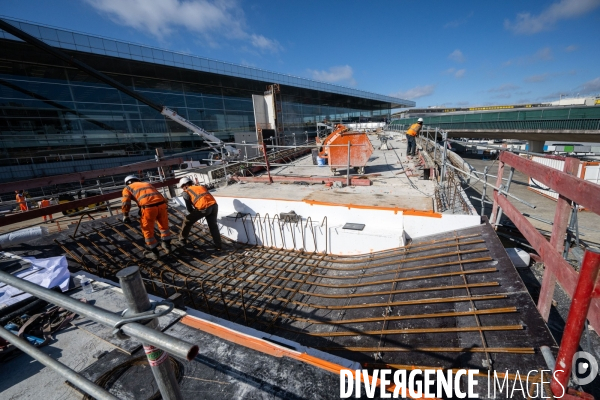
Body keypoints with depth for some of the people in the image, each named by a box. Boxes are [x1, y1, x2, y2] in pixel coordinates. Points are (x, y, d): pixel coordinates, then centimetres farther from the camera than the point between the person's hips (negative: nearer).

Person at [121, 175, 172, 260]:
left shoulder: (127, 188, 22)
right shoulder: (147, 183, 37)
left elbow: (125, 203, 7)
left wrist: (125, 215, 21)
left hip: (149, 206, -4)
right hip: (161, 203, 5)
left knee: (148, 230, 16)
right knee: (164, 226, 25)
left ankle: (154, 253, 26)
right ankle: (167, 246, 40)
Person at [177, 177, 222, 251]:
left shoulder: (186, 192, 15)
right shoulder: (201, 187, 32)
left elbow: (189, 207, 14)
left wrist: (194, 214, 34)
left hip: (204, 207, -5)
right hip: (214, 205, 6)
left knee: (187, 221, 18)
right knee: (213, 226, 20)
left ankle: (182, 239, 32)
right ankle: (218, 246, 23)